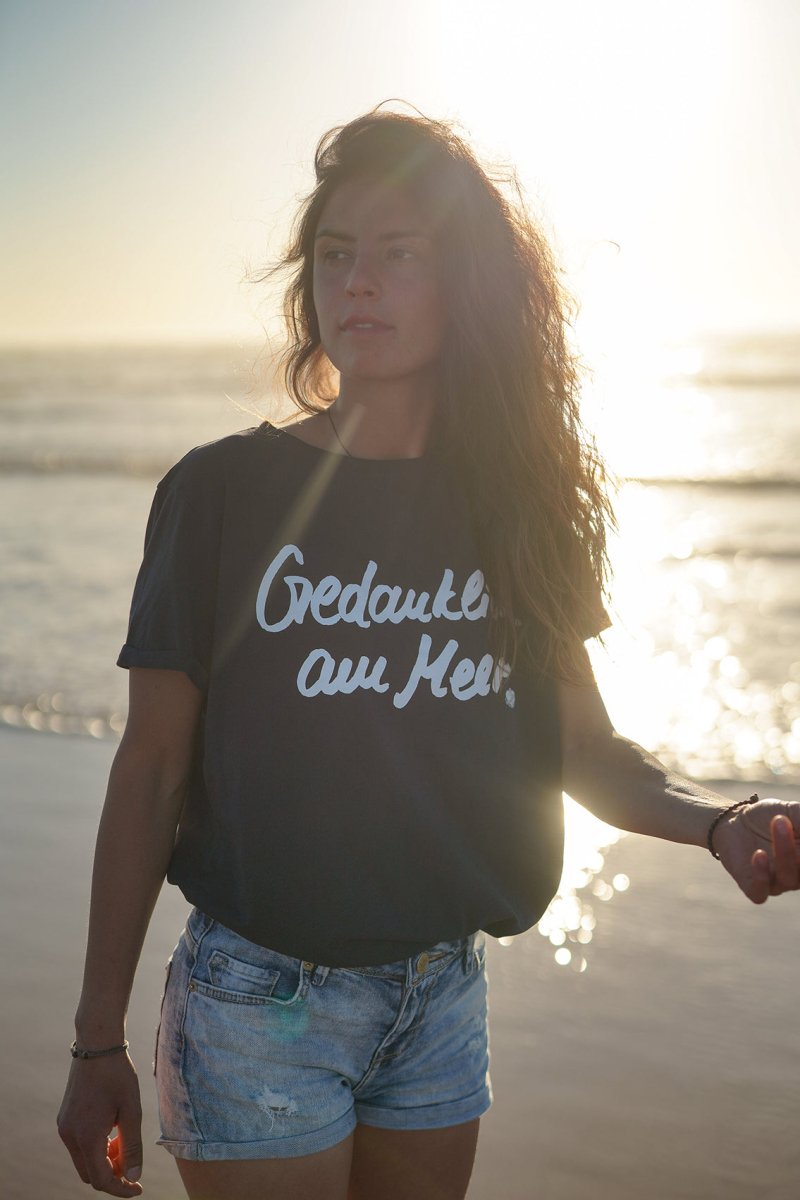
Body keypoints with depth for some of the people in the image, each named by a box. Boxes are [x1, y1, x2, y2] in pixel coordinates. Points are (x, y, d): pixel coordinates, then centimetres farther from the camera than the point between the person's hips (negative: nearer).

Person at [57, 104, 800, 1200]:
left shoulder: (516, 503, 0)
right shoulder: (222, 492, -8)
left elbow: (585, 746, 3)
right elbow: (152, 771, -6)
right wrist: (98, 1042, -5)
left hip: (443, 995, 4)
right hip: (258, 997, -3)